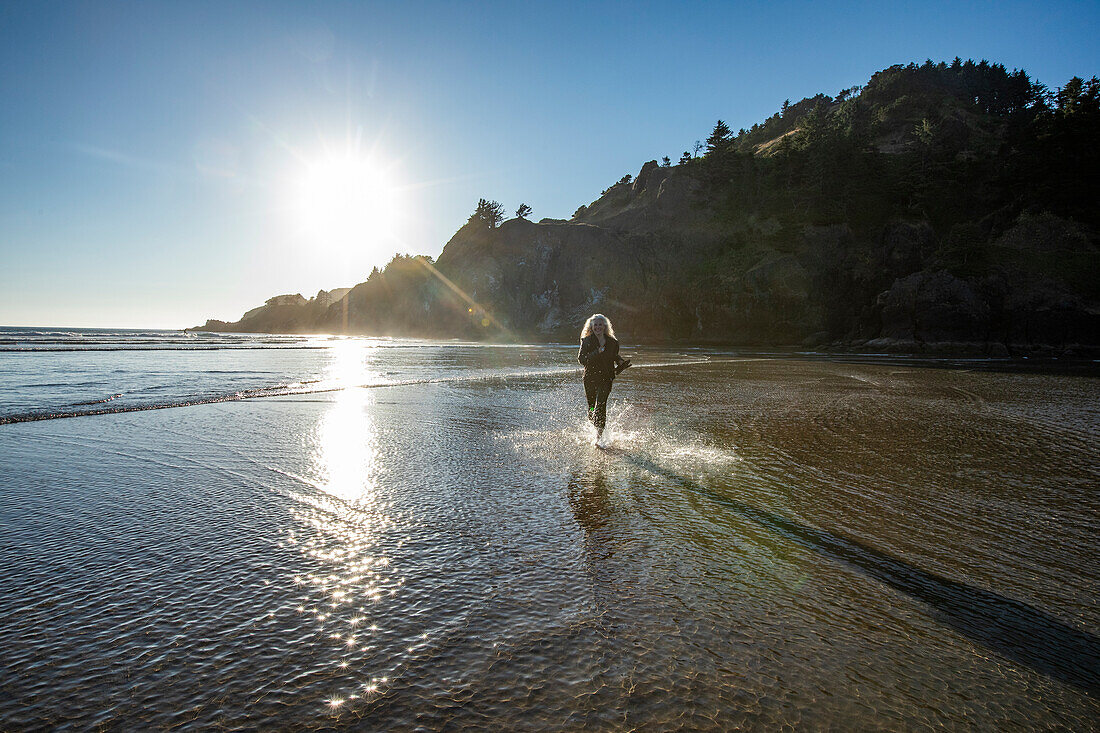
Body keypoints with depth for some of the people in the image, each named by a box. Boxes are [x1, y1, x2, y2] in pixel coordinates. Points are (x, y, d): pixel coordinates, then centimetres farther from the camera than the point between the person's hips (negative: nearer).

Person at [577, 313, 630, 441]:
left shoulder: (612, 342, 7)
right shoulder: (586, 341, 1)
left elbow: (615, 356, 24)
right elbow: (581, 358, -10)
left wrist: (620, 362, 3)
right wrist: (596, 353, -22)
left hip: (605, 378, 0)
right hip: (590, 377, 0)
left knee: (600, 405, -14)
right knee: (591, 406, 6)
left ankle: (599, 436, -13)